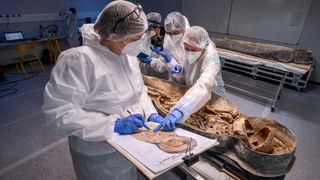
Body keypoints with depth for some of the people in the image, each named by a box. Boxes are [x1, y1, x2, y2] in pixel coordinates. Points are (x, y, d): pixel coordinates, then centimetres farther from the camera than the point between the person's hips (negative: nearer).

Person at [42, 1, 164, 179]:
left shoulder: (129, 55, -3)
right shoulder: (79, 59, -25)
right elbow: (59, 113, -25)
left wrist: (151, 114, -9)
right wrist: (113, 124, -29)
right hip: (100, 154, -6)